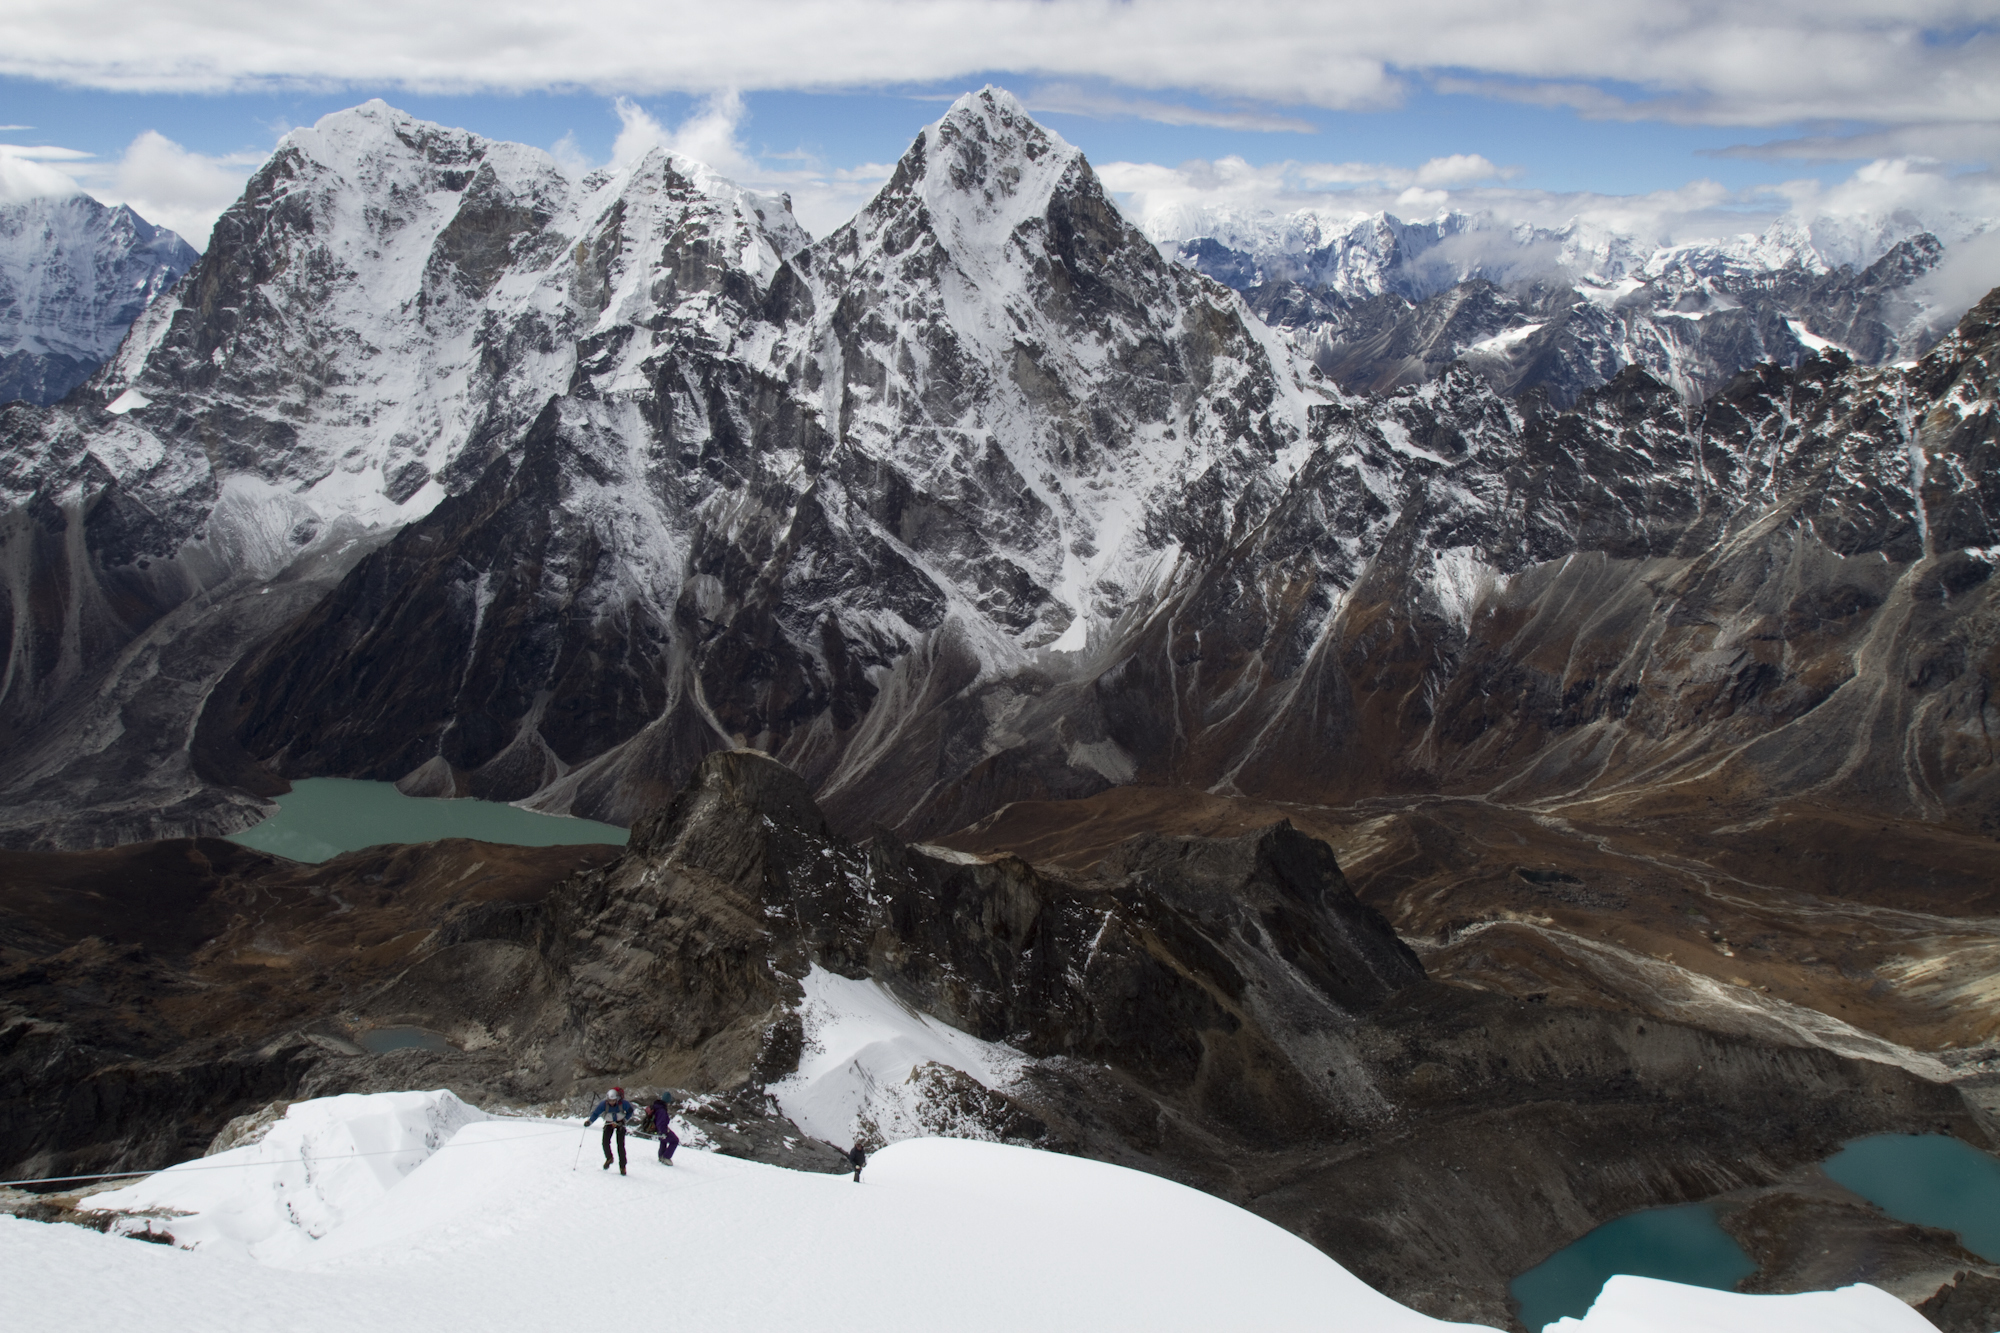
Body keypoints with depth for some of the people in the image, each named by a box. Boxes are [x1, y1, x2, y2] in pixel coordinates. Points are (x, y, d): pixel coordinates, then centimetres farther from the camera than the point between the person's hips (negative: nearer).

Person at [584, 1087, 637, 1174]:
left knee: (620, 1145, -10)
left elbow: (630, 1111, -10)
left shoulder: (623, 1103, -28)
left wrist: (624, 1121, -15)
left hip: (620, 1123, -2)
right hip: (609, 1123, 2)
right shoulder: (604, 1104, -26)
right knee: (605, 1143, -12)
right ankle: (609, 1158, 19)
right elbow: (595, 1113, -21)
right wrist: (589, 1122, -38)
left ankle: (622, 1166, 1)